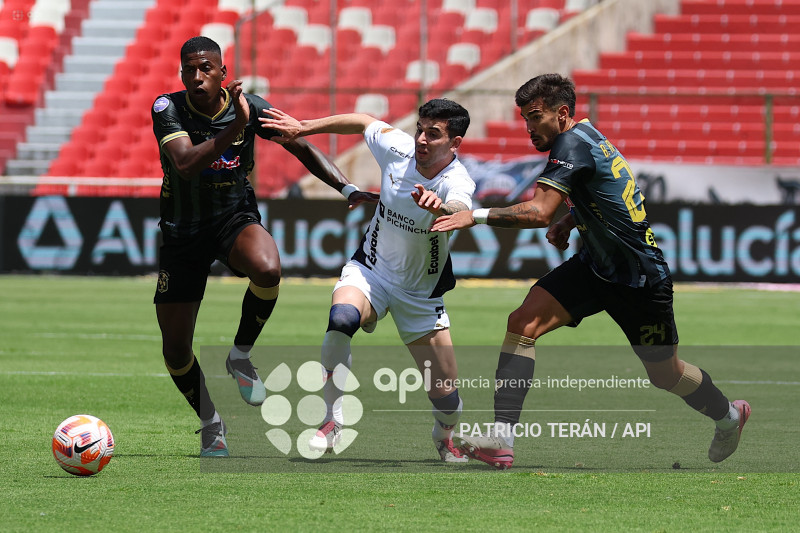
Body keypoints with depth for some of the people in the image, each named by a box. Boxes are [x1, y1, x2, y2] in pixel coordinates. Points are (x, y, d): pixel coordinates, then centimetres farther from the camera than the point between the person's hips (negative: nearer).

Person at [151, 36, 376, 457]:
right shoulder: (168, 108, -16)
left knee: (267, 269, -36)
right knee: (175, 347, -1)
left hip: (235, 218, 0)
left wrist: (348, 189, -14)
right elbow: (186, 165, -32)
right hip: (182, 229, 0)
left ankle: (240, 355, -10)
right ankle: (210, 423, 26)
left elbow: (301, 147, -2)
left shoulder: (250, 106, -11)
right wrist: (235, 127, -41)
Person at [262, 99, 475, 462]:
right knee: (341, 320, -34)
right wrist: (303, 128, 13)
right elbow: (363, 122, 7)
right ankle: (332, 424, -20)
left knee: (447, 399, -3)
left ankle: (445, 437, 35)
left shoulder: (457, 183, -26)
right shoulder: (399, 147, -14)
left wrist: (441, 207, -75)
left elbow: (459, 210, -51)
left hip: (421, 295, -2)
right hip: (370, 270, 2)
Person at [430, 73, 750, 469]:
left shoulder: (573, 144, -23)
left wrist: (477, 215, -36)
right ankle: (501, 438, -20)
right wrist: (568, 223, 9)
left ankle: (728, 416, 41)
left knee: (665, 374, 9)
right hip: (595, 266, 8)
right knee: (524, 321, -14)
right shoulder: (585, 136, 4)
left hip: (640, 280, -8)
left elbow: (539, 212, -35)